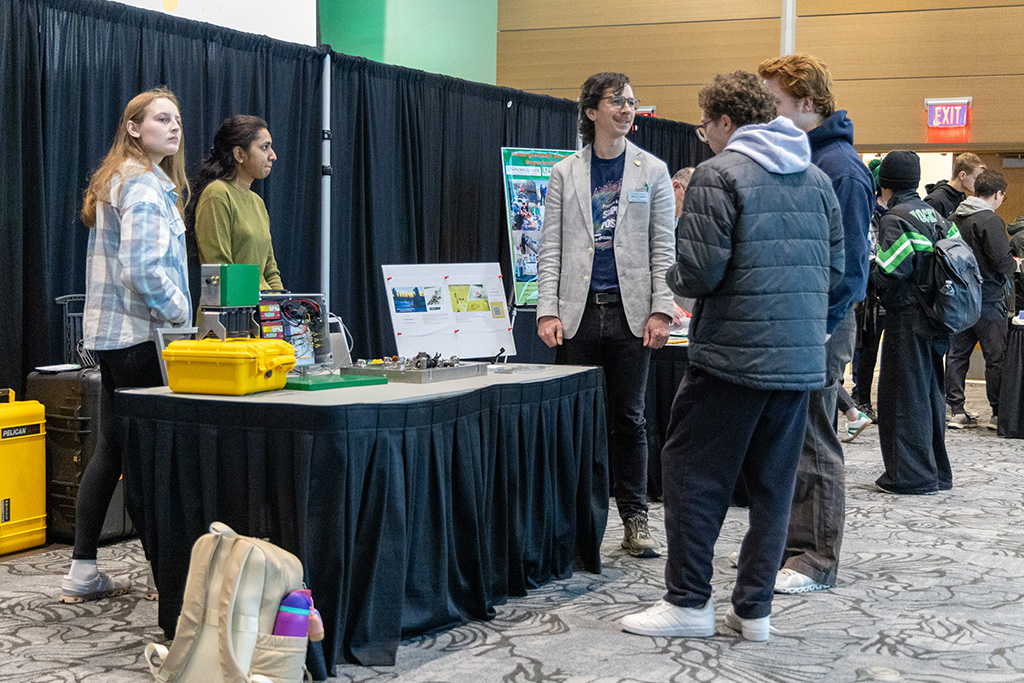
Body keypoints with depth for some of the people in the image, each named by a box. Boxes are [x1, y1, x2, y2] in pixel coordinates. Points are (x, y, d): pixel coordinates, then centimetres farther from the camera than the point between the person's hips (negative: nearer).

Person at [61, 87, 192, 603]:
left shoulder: (115, 181, 20)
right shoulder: (143, 184, -12)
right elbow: (143, 268, -22)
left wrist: (175, 312, 18)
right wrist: (182, 314, -10)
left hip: (111, 333, 10)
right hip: (140, 334, -10)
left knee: (111, 449, 12)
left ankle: (82, 573, 17)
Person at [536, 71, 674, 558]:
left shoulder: (653, 171, 8)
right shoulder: (564, 174, 9)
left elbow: (663, 247, 4)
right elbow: (550, 249, 5)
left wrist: (661, 311, -5)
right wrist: (548, 311, -5)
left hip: (630, 313, 0)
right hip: (578, 314, 0)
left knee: (628, 419, 4)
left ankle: (635, 520, 11)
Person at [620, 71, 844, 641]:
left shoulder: (719, 175, -9)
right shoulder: (817, 178, 12)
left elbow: (699, 272, -15)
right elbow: (836, 268, 13)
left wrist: (675, 277, 6)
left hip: (733, 357, -6)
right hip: (801, 358, 7)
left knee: (693, 474, 4)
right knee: (772, 483, 11)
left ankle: (690, 602, 7)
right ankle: (755, 608, 14)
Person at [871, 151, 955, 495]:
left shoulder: (894, 219, -12)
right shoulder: (934, 215, 14)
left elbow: (890, 272, -20)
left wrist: (869, 264, -2)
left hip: (907, 317, -8)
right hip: (934, 318, 8)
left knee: (903, 394, -3)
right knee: (929, 392, 14)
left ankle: (910, 475, -1)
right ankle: (936, 472, 21)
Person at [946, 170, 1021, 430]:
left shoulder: (953, 218, 7)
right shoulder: (990, 220, -15)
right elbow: (1002, 260, -20)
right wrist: (1015, 264, 0)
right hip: (987, 299, -7)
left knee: (957, 353, 10)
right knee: (996, 357, 1)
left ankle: (956, 410, 12)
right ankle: (999, 413, 6)